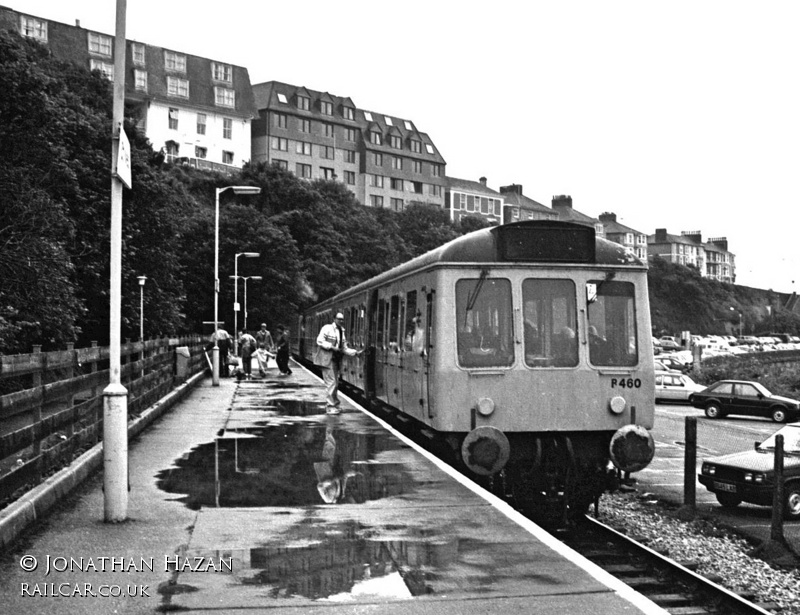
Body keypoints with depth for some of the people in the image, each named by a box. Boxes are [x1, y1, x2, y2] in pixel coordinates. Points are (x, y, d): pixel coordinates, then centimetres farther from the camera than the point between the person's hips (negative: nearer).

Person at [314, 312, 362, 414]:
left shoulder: (342, 332, 16)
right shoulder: (327, 328, -6)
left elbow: (344, 348, 17)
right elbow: (320, 341, -14)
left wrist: (355, 352, 2)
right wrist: (332, 347, -20)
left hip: (336, 360, 8)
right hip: (327, 359, -8)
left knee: (335, 384, 10)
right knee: (331, 383, -9)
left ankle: (333, 405, 19)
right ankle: (331, 406, -4)